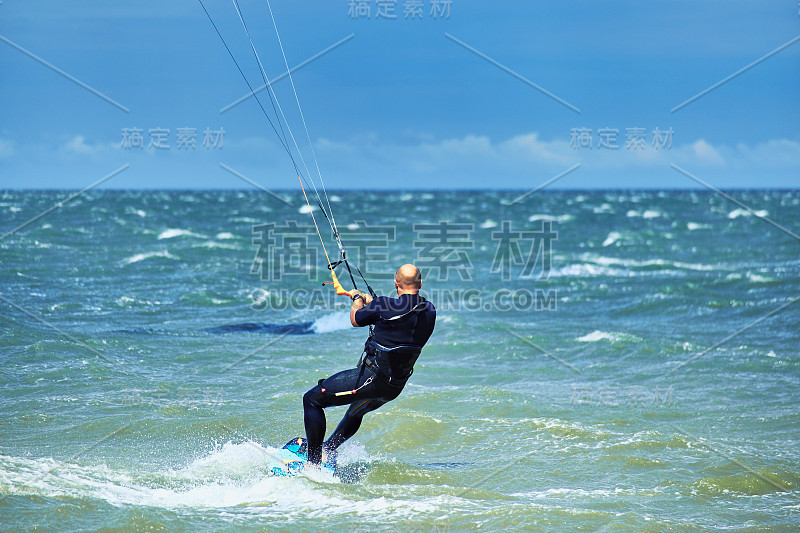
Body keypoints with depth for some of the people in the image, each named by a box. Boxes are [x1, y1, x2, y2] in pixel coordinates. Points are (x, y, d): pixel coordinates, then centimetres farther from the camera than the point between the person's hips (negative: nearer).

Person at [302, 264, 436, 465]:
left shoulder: (384, 306, -18)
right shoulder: (429, 311, -2)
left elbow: (356, 320, 0)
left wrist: (357, 298, 22)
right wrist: (370, 301, 28)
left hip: (370, 379, -7)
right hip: (395, 388, 7)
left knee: (312, 399, 4)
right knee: (356, 411, 37)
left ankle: (314, 461, 0)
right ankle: (329, 450, 51)